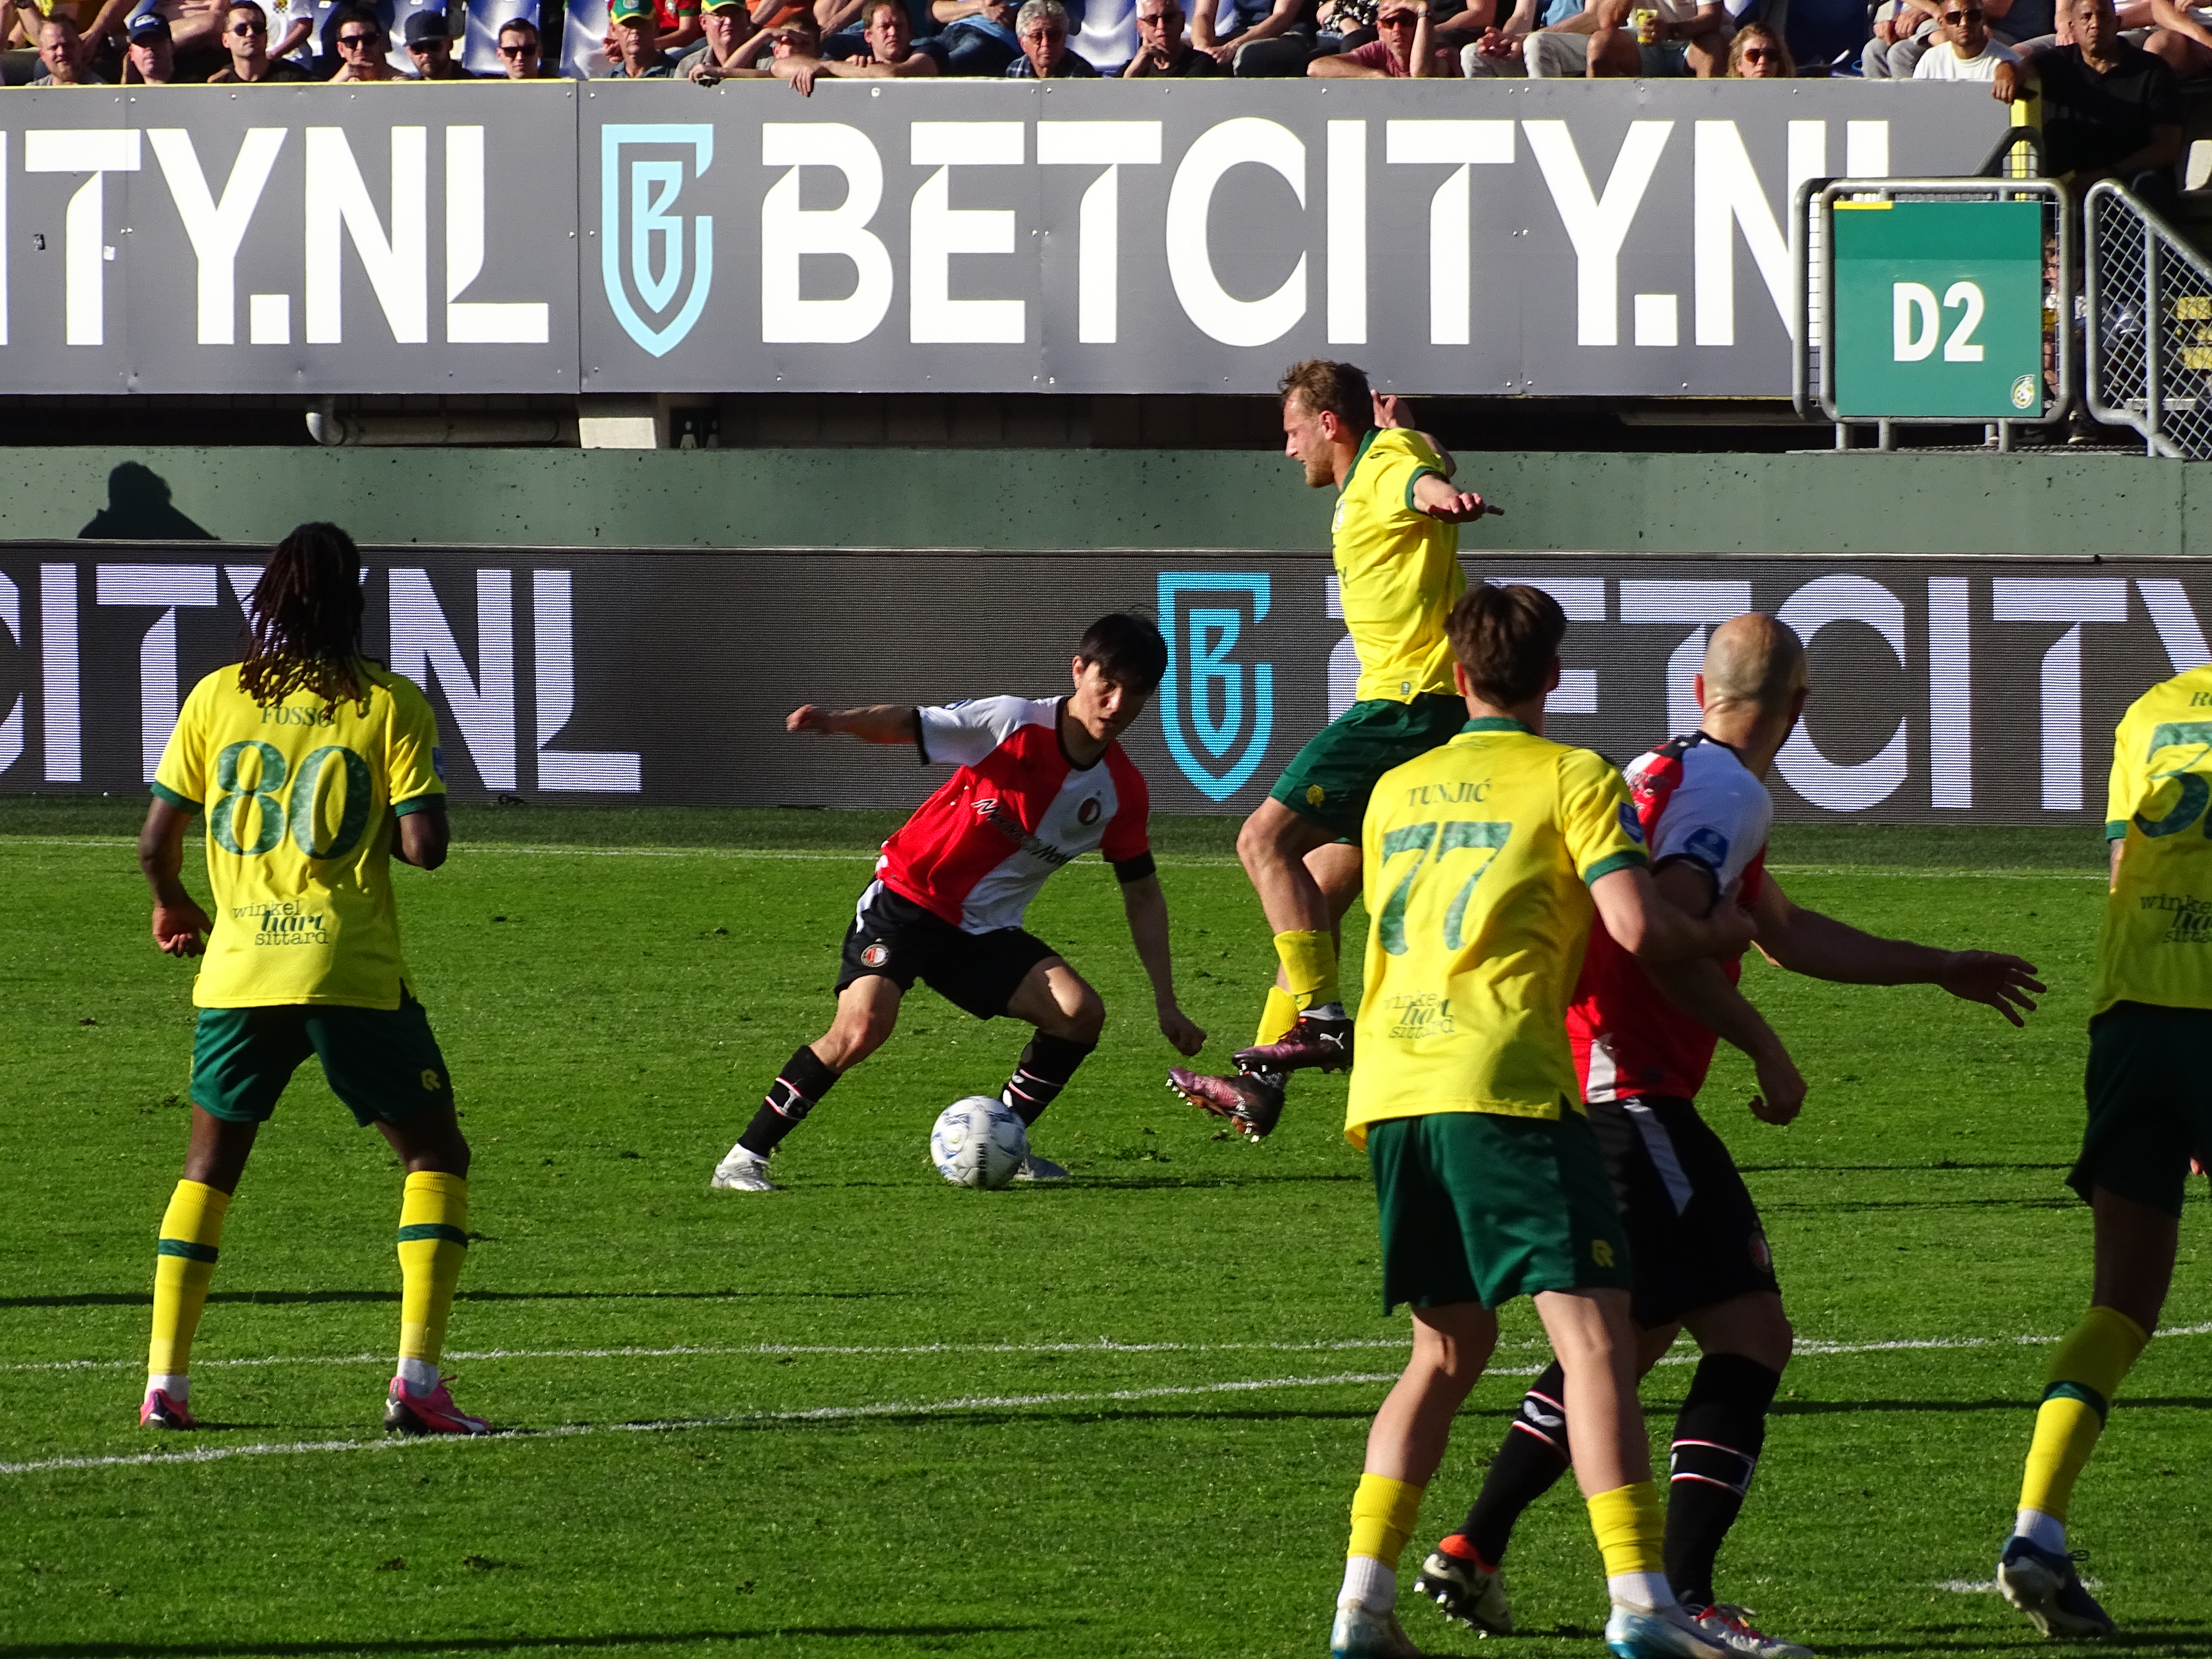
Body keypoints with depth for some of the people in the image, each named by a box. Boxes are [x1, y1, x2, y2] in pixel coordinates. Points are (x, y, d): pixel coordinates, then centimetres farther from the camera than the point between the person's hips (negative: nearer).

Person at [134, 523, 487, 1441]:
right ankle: (416, 1377, -6)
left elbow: (157, 840, 7)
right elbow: (424, 845, -11)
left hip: (237, 966, 3)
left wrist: (174, 908, 27)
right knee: (436, 1155, 8)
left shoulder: (217, 697, 5)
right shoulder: (390, 705, -3)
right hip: (354, 975, -3)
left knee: (210, 1164, 19)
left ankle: (165, 1380, 10)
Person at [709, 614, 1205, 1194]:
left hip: (987, 929, 5)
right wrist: (840, 720, -42)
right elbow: (907, 724, -20)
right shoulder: (1014, 723, -16)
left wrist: (1166, 1004, 10)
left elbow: (1142, 894, 10)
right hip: (906, 899, -5)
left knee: (1082, 1014, -14)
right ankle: (745, 1157, -14)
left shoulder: (1122, 792, -1)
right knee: (862, 1028, -26)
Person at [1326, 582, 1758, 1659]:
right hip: (1505, 1082, -6)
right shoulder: (1574, 778, 2)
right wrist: (1719, 933, 12)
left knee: (1450, 1345, 17)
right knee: (1592, 1332, -9)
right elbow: (1637, 926, -9)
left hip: (1391, 1087, 6)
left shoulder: (1396, 791, 21)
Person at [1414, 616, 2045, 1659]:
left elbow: (1786, 935, 32)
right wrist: (1768, 1053, -16)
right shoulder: (1728, 793, -10)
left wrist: (1941, 971, 38)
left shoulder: (1666, 776, 22)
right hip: (1629, 1096, -10)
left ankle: (1472, 1554, 27)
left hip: (1574, 1092, 10)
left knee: (1633, 1336, 24)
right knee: (1751, 1337, -11)